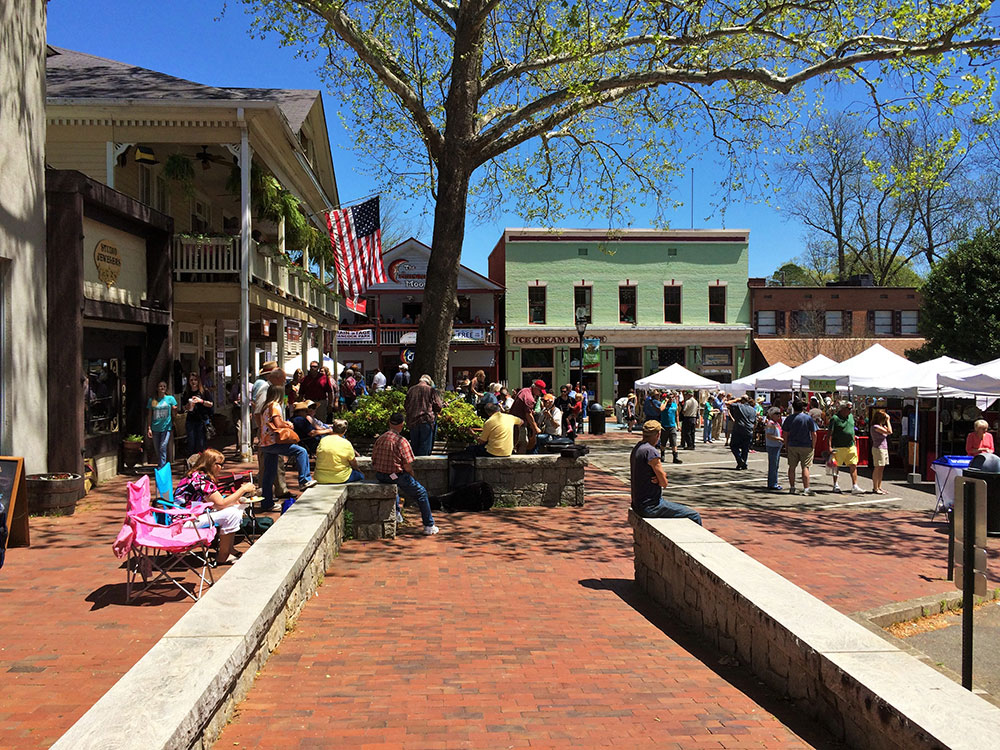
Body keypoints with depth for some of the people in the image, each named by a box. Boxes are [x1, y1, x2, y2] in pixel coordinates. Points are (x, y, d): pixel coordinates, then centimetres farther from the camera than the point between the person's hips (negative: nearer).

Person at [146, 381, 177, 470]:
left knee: (163, 448, -13)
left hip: (166, 427, -2)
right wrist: (149, 428, 4)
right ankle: (160, 467, 22)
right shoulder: (152, 400, 8)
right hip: (155, 429, 3)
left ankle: (161, 468, -12)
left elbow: (174, 413, 8)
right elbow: (149, 416, 9)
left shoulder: (170, 399, 4)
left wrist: (174, 409, -11)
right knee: (157, 450, 8)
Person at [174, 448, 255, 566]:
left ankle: (229, 550, 8)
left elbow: (215, 503, 13)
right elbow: (221, 503, -19)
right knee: (231, 514, -19)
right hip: (185, 521, -10)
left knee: (236, 508, 5)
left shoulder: (197, 476, 12)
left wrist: (237, 500, 1)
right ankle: (222, 557, -8)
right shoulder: (202, 479, -18)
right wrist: (243, 489, -13)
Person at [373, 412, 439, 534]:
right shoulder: (401, 441, -16)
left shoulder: (379, 439, 3)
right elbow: (407, 466, -17)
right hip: (396, 476, -6)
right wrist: (412, 477, 3)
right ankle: (429, 526, 9)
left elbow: (374, 461, 8)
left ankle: (395, 512, 40)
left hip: (380, 477, 7)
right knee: (422, 493, 10)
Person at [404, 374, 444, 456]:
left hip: (412, 421, 4)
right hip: (427, 421, -3)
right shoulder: (431, 390, -3)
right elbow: (438, 406, -2)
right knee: (425, 446, 3)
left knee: (415, 446, 14)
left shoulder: (411, 390, 8)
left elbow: (405, 407, 14)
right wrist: (443, 404, 19)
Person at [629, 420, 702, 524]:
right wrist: (659, 479, 5)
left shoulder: (637, 448, 10)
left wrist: (658, 479, -7)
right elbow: (664, 483, -15)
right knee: (695, 516, -5)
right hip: (650, 506, -10)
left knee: (683, 507, 26)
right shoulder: (651, 451, -20)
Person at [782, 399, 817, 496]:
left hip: (792, 446, 2)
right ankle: (806, 489, -1)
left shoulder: (789, 418, 0)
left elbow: (785, 434, 3)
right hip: (806, 446, -2)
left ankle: (792, 488, 14)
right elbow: (814, 434, -6)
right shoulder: (809, 418, -6)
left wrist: (786, 446, 12)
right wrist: (813, 447, 3)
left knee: (792, 467, 10)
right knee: (805, 467, 1)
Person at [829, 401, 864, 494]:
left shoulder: (851, 416, 12)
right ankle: (835, 484, 23)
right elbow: (830, 433, -10)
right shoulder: (835, 418, -9)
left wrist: (854, 443, 21)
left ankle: (854, 487, -4)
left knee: (853, 466, -3)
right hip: (838, 447, -5)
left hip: (851, 447, 5)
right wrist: (829, 446, -16)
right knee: (836, 466, 7)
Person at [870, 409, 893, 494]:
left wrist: (887, 421, 13)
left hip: (884, 449, 10)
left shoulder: (881, 426, 15)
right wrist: (887, 420, -13)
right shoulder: (875, 427, -17)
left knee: (881, 469, 11)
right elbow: (889, 432, -21)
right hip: (878, 449, -10)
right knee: (877, 468, -6)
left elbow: (890, 431, 18)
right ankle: (875, 488, -3)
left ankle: (879, 487, 16)